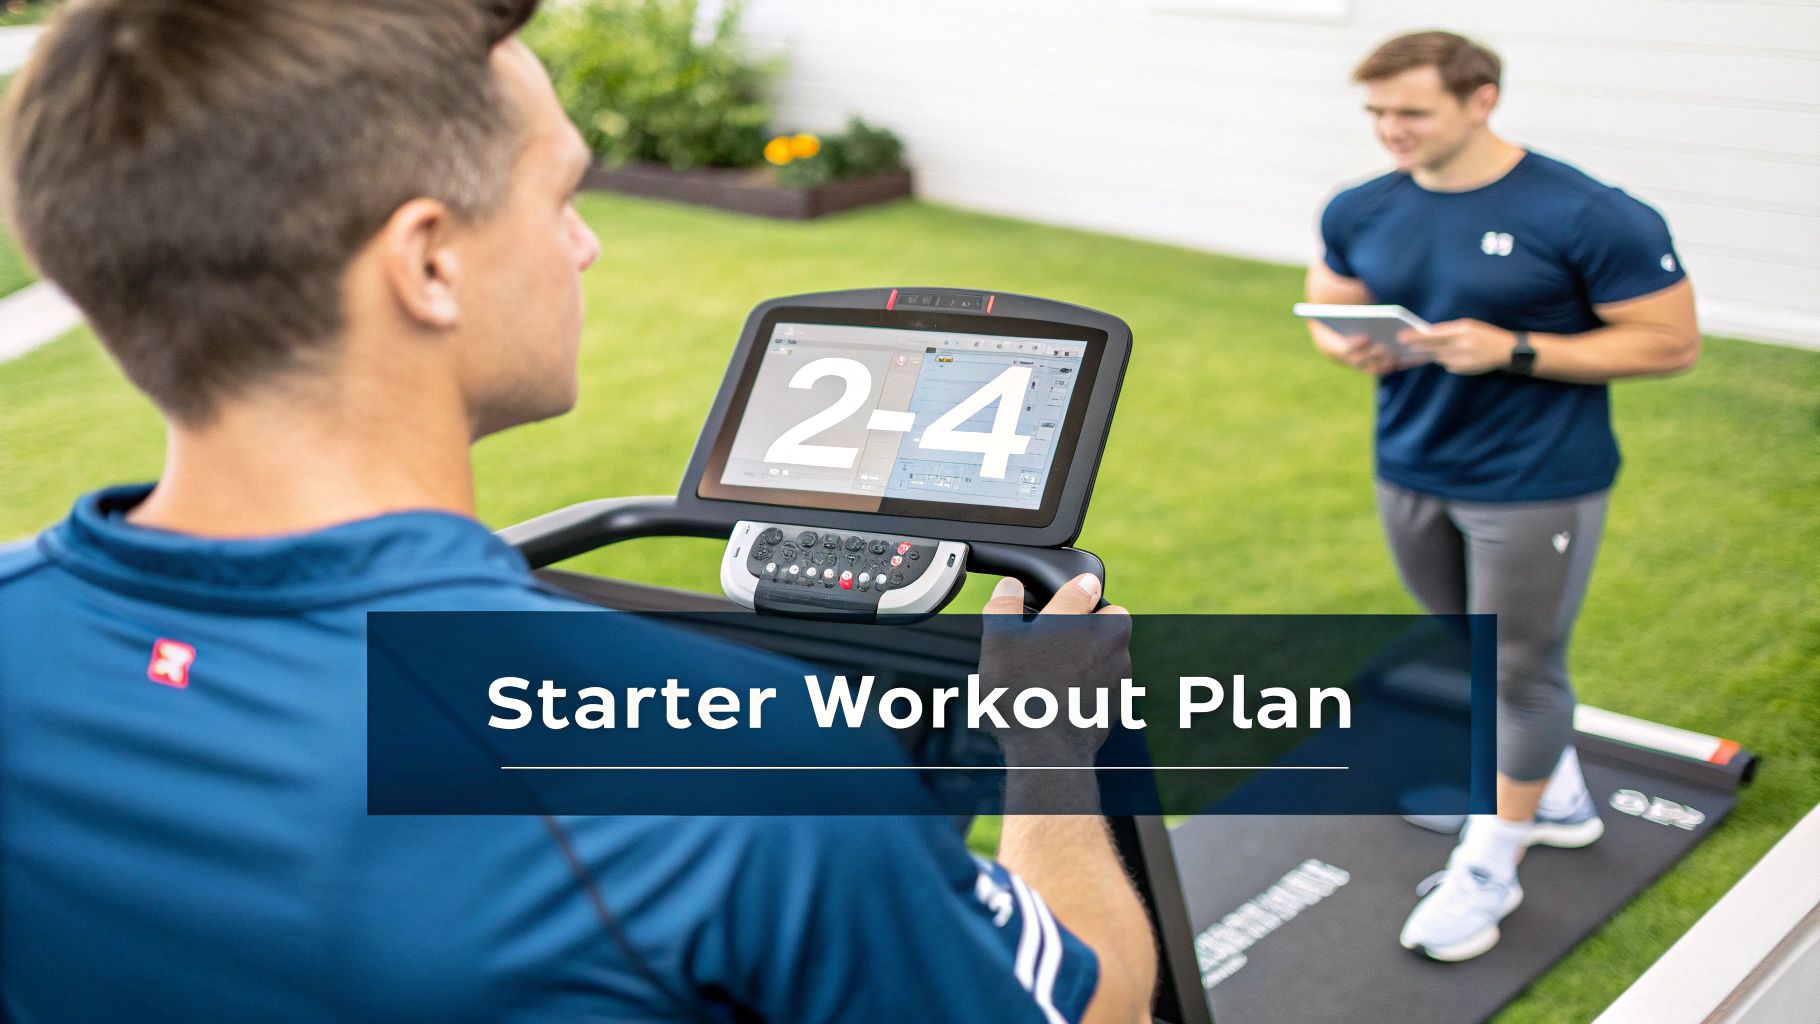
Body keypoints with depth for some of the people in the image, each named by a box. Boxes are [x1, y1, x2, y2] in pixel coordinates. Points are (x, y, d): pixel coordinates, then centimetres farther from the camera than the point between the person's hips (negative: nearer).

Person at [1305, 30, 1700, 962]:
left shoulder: (1590, 218, -17)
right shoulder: (1360, 214, -1)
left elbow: (1672, 343, -13)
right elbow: (1326, 305, 15)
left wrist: (1512, 351, -23)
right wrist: (1348, 345, -11)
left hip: (1536, 487, -6)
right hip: (1412, 474, 6)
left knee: (1520, 670, 3)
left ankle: (1489, 866, 20)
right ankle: (1560, 797, 44)